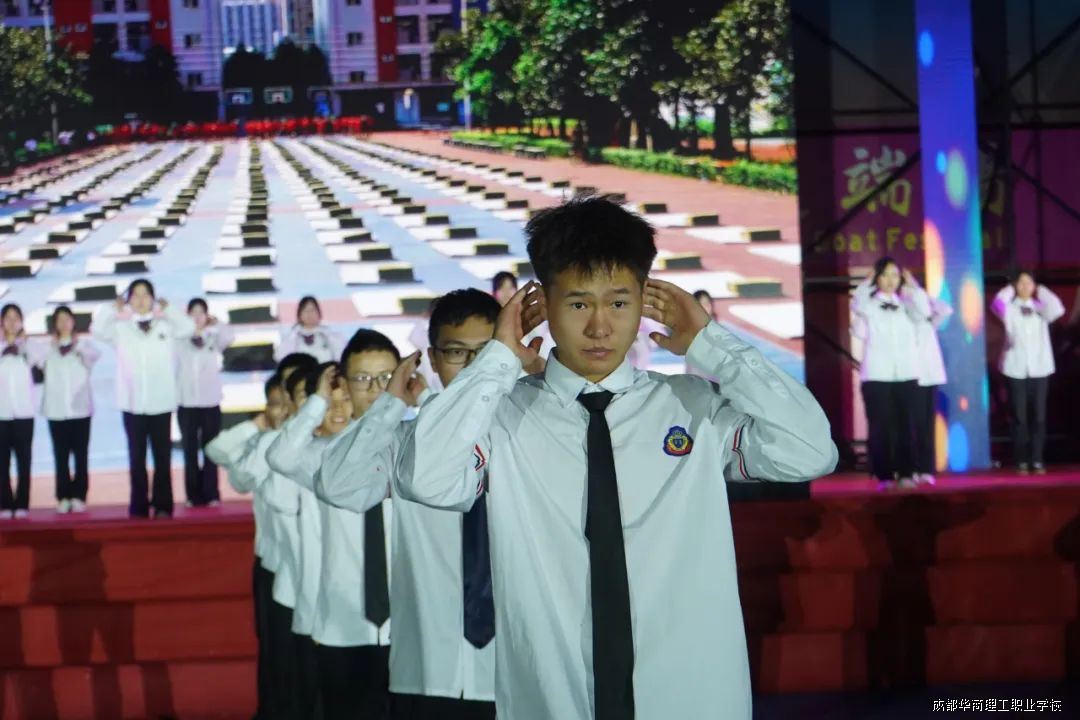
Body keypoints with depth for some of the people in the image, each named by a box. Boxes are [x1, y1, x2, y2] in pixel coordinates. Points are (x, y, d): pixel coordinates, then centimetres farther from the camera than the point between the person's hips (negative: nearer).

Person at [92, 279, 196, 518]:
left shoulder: (165, 324, 6)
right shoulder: (120, 327, 5)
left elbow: (188, 328, -9)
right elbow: (97, 329, -9)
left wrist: (167, 309, -5)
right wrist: (114, 308, -6)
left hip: (161, 402, 0)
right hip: (132, 403, 0)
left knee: (162, 456, 2)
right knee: (136, 457, 4)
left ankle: (163, 506, 7)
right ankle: (138, 507, 8)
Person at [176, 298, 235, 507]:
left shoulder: (213, 337, 5)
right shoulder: (179, 340, 2)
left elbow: (229, 337, -15)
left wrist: (216, 323, 0)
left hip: (210, 402, 0)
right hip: (186, 403, 0)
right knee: (190, 451, 3)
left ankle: (211, 494, 5)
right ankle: (193, 495, 7)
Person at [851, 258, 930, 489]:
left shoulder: (906, 304, 13)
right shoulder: (868, 304, 5)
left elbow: (923, 312, -6)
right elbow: (858, 305, -17)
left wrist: (912, 285, 1)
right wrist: (867, 281, -4)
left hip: (907, 374, 2)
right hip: (877, 375, -2)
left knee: (906, 426, 0)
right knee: (880, 426, -3)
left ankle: (905, 473, 5)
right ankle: (884, 476, 1)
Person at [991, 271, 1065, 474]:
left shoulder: (1040, 308, 9)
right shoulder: (1009, 309, 3)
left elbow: (1057, 309, -11)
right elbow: (996, 305, -20)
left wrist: (1042, 291, 0)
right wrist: (1009, 290, -3)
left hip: (1039, 367, 2)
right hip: (1016, 368, -2)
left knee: (1039, 415, 0)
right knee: (1019, 416, -2)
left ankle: (1037, 460, 4)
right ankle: (1022, 461, 2)